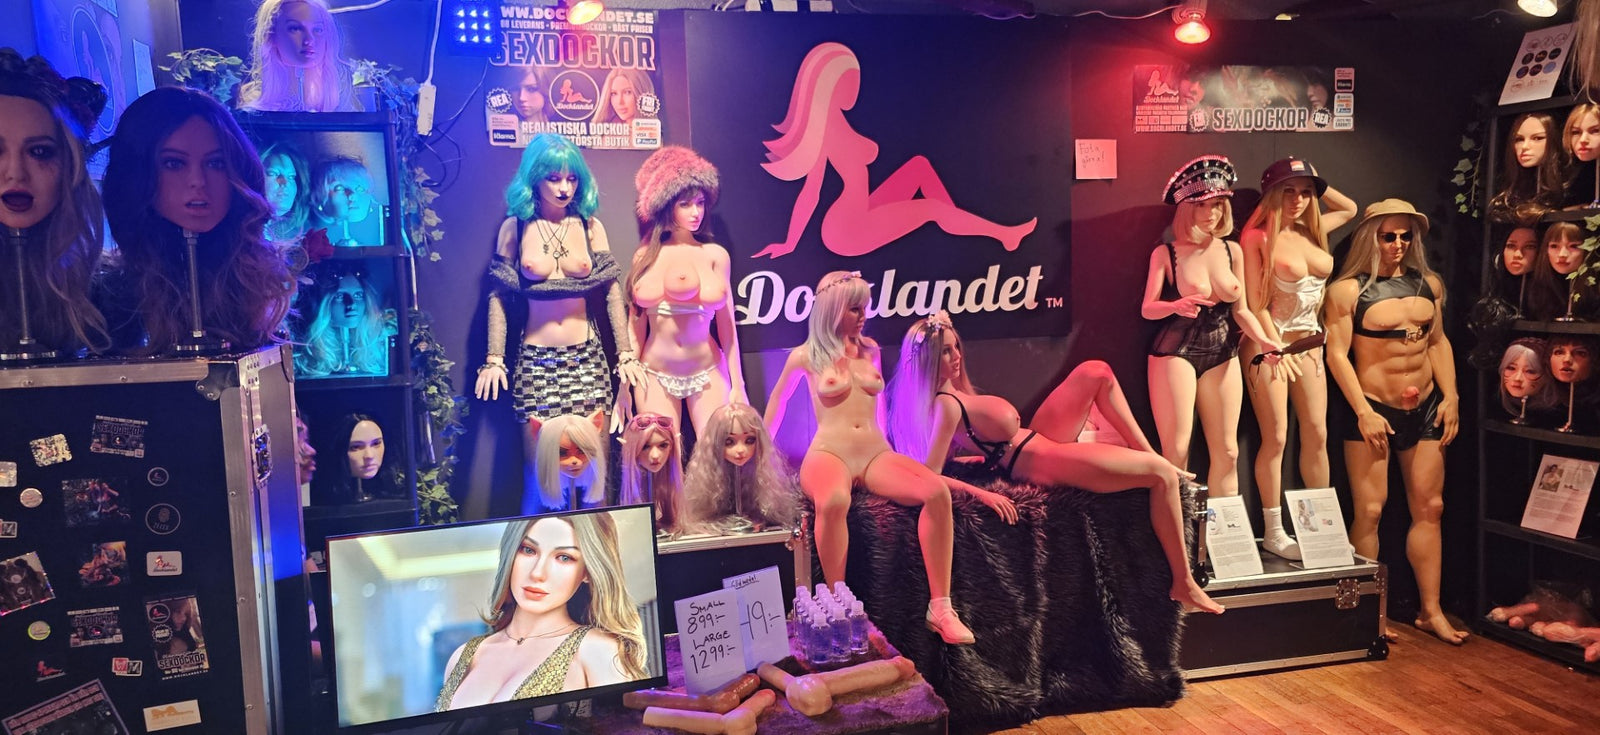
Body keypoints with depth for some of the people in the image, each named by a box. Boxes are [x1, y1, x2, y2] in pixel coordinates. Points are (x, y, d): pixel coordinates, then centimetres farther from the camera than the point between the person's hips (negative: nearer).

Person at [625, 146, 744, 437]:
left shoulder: (715, 255, 1)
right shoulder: (646, 256, 4)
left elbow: (726, 324, 2)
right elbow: (636, 320, 7)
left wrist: (737, 385, 2)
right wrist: (627, 380, 6)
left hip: (708, 373, 0)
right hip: (655, 374, 1)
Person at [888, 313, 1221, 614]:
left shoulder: (953, 390, 1)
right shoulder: (946, 406, -26)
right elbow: (931, 479, -30)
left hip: (1036, 440, 10)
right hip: (1043, 464, -10)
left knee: (1097, 372, 10)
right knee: (1163, 475, -9)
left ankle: (1146, 451, 13)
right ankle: (1183, 584, 0)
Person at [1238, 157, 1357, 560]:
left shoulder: (1310, 231, 10)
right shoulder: (1257, 237, -8)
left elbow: (1350, 209, 30)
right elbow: (1255, 304, -11)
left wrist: (1316, 184, 15)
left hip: (1309, 344, 6)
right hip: (1269, 344, -6)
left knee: (1317, 435, 7)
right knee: (1276, 437, -5)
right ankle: (1274, 533, 2)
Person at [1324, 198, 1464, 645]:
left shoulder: (1428, 284, 9)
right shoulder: (1347, 289, -7)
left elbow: (1439, 342, 13)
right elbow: (1337, 353, -11)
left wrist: (1450, 397, 5)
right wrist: (1363, 412, -15)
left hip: (1425, 407, 5)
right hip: (1373, 409, -5)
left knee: (1429, 508, 7)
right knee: (1370, 511, -4)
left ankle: (1431, 611, 15)